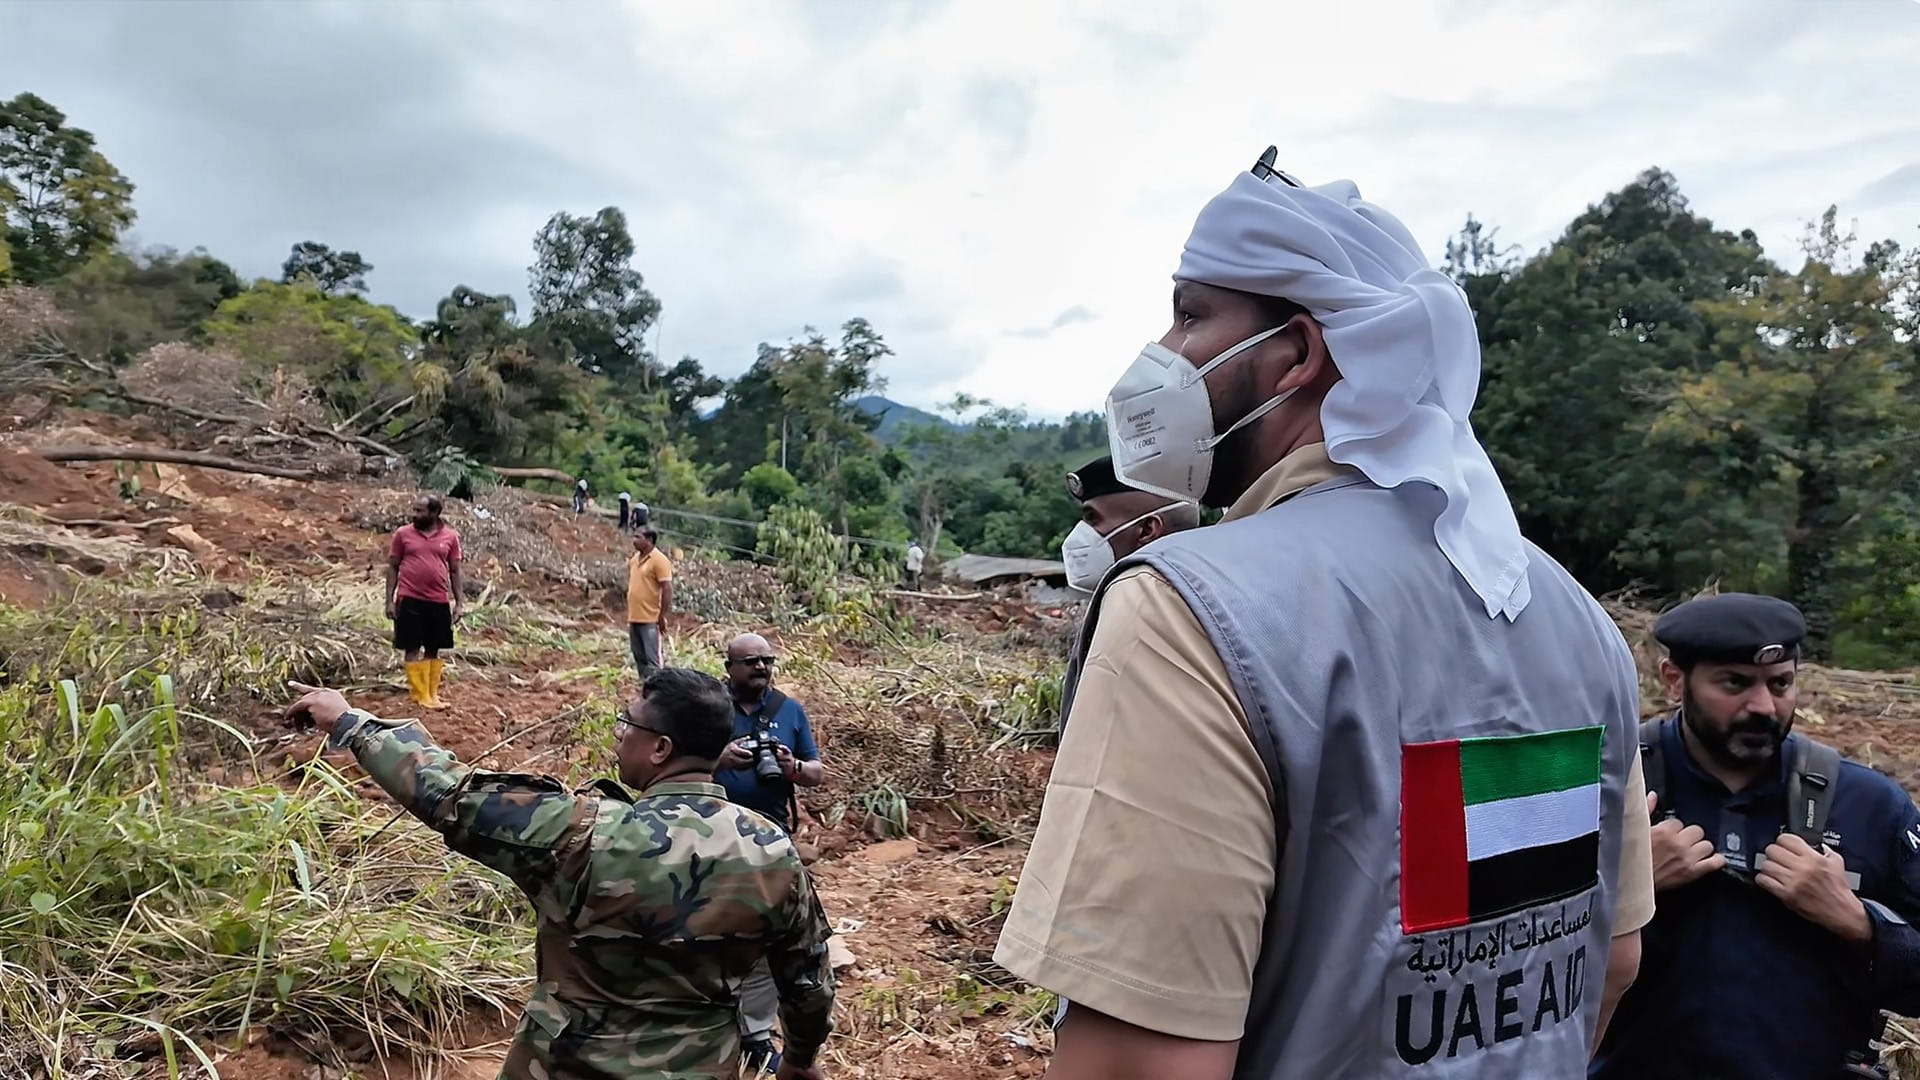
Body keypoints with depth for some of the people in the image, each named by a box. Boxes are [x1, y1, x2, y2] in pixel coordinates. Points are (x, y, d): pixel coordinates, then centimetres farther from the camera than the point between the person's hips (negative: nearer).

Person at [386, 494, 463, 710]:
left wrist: (459, 603, 2)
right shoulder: (403, 534, 0)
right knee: (412, 649, 1)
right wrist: (390, 600, -1)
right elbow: (392, 567, 4)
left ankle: (432, 694, 15)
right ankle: (420, 695, 7)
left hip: (439, 602, 1)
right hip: (409, 601, -1)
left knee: (433, 650, 8)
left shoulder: (450, 537, 3)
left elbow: (455, 572, 7)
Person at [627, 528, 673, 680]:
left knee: (652, 659, -5)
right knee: (639, 658, 13)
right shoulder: (634, 559, 12)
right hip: (633, 618, 8)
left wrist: (663, 616, -17)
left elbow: (667, 589, -14)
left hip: (650, 620, -8)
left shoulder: (659, 560, -11)